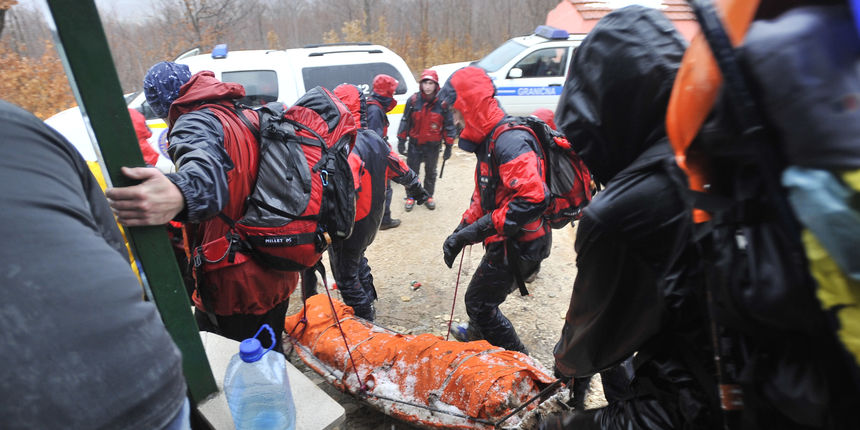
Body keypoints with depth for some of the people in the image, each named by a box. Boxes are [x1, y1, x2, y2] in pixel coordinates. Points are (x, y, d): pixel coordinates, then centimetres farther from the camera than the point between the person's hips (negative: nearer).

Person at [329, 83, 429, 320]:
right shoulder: (375, 139, 1)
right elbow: (401, 170, 12)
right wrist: (418, 191, 28)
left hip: (351, 225, -9)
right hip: (372, 221, 9)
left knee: (346, 276, 10)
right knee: (358, 259, 31)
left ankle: (364, 317, 24)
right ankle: (368, 301, 47)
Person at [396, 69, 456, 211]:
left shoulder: (443, 103, -7)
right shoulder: (413, 100, -6)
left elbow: (449, 125, 0)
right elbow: (405, 121, 2)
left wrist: (448, 146, 0)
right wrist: (401, 141, 0)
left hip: (433, 146, 0)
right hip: (415, 144, 0)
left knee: (431, 172, 15)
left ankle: (428, 197, 33)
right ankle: (411, 197, 25)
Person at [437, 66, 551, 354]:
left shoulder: (510, 141, -25)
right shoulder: (488, 140, 10)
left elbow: (533, 198, -35)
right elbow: (484, 196, 15)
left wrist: (482, 228, -29)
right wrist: (461, 232, 8)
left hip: (517, 244, -10)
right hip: (505, 241, 10)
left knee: (479, 300, 3)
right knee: (483, 292, 26)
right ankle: (478, 333, 53)